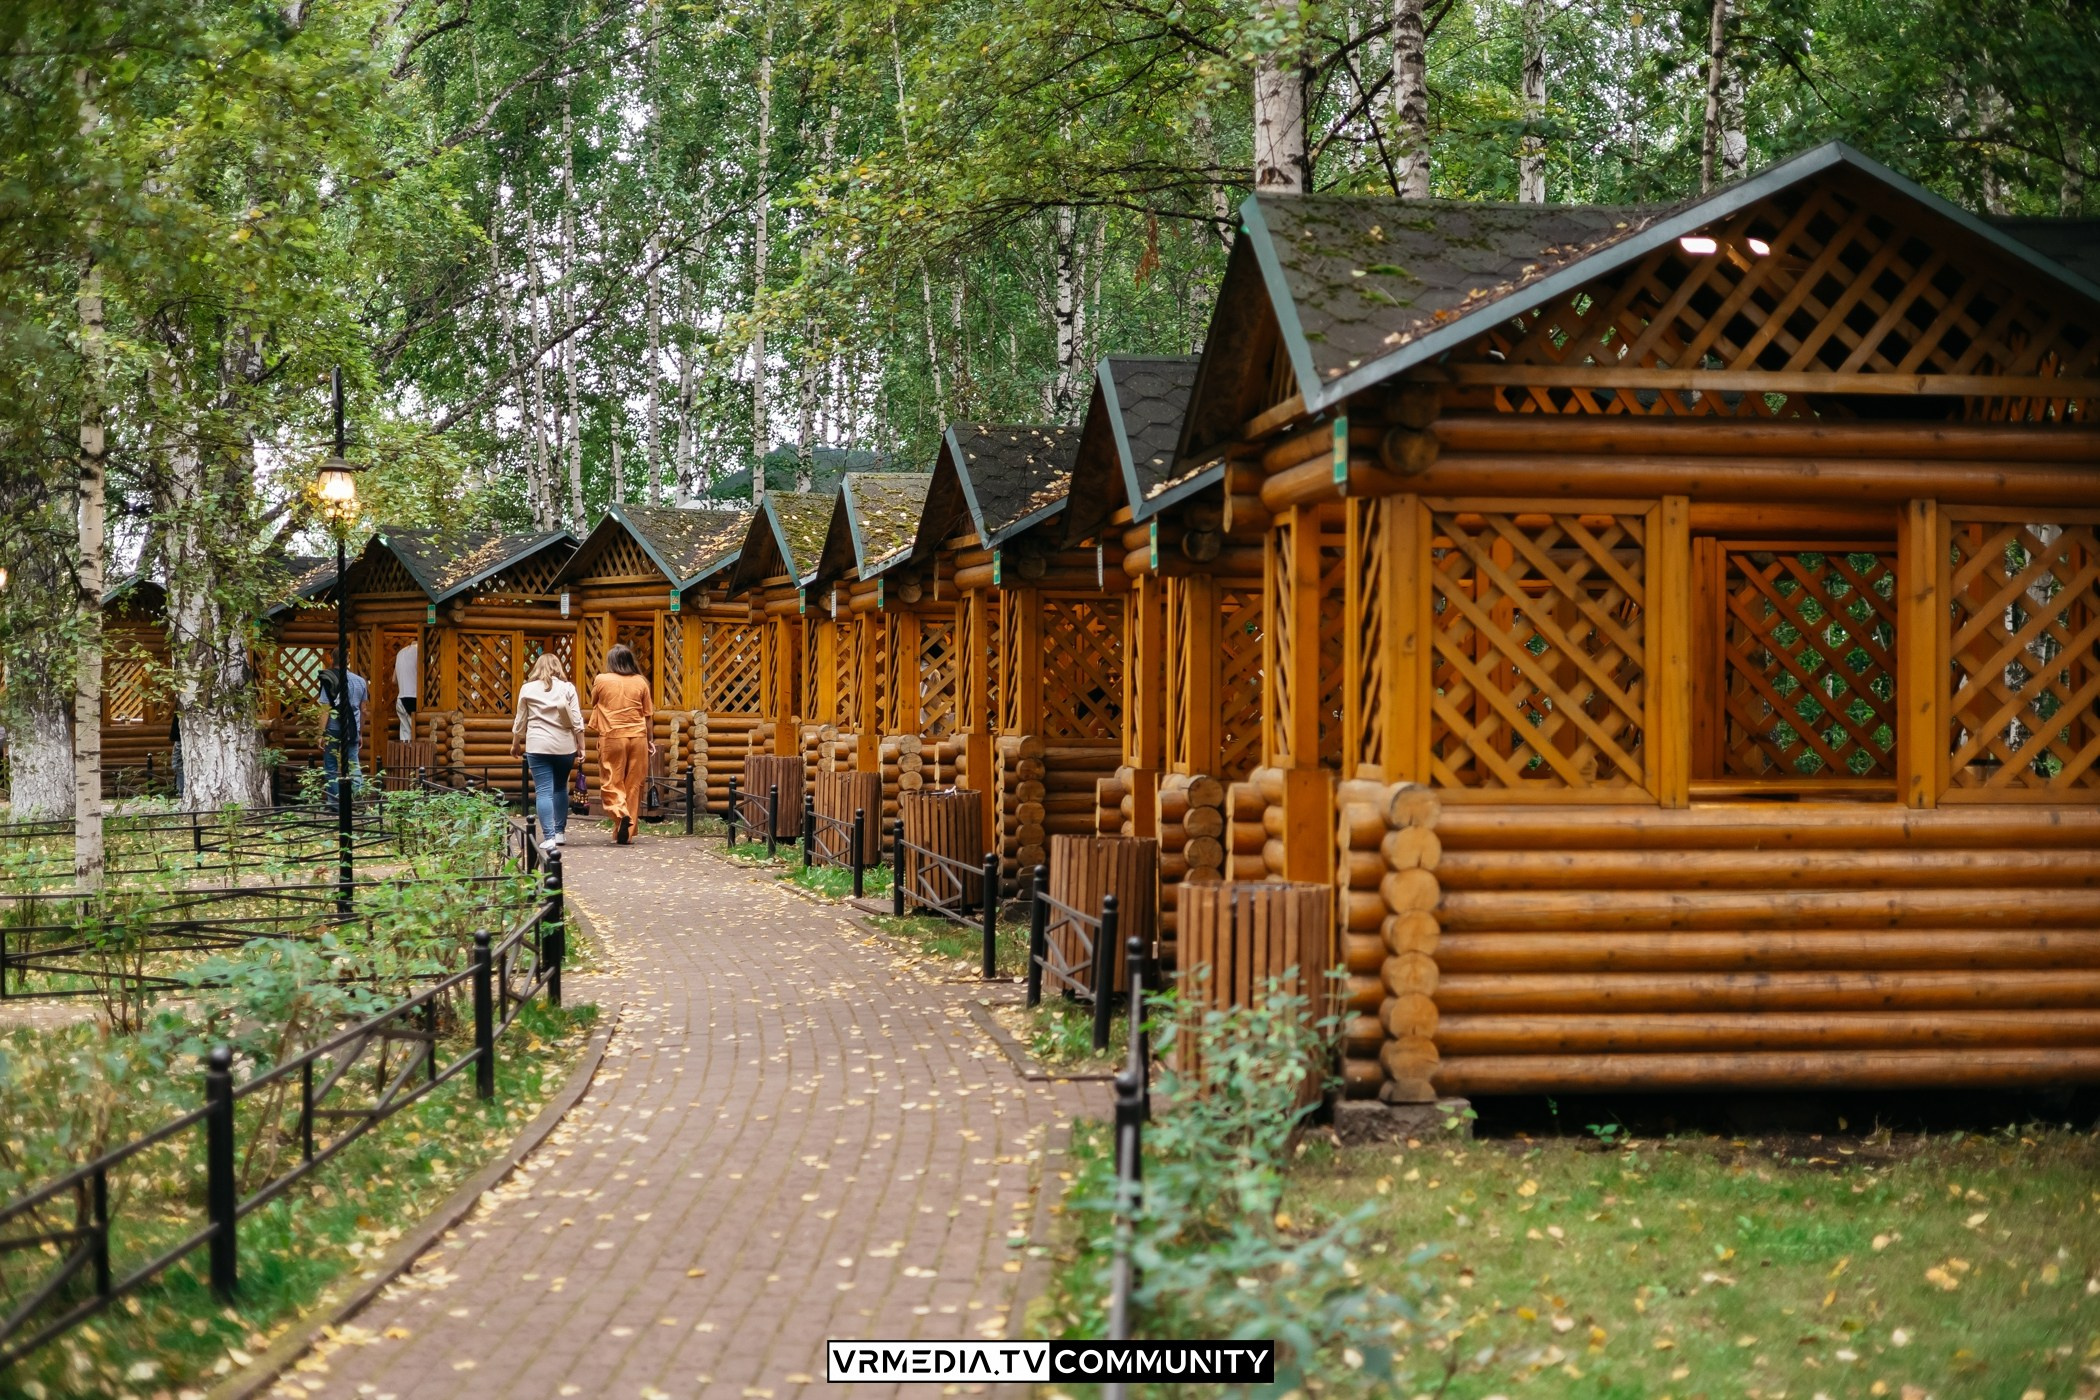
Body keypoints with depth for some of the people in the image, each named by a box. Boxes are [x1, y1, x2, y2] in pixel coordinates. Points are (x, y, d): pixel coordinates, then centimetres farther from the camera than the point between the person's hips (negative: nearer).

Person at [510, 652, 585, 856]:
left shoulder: (528, 688, 5)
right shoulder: (567, 688, 4)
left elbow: (520, 721, 11)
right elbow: (577, 721, 0)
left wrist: (515, 744, 25)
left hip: (537, 747, -1)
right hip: (564, 746, 1)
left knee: (544, 791, -5)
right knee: (560, 788, 19)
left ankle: (549, 837, -17)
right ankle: (560, 832, 25)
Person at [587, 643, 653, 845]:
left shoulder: (602, 680, -1)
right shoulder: (640, 682, 3)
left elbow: (594, 705, 15)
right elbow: (647, 715, 7)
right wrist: (649, 740, 18)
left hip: (612, 737, -2)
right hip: (637, 737, 2)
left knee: (612, 783, 3)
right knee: (633, 785, 8)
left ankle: (620, 813, -25)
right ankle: (627, 832, 11)